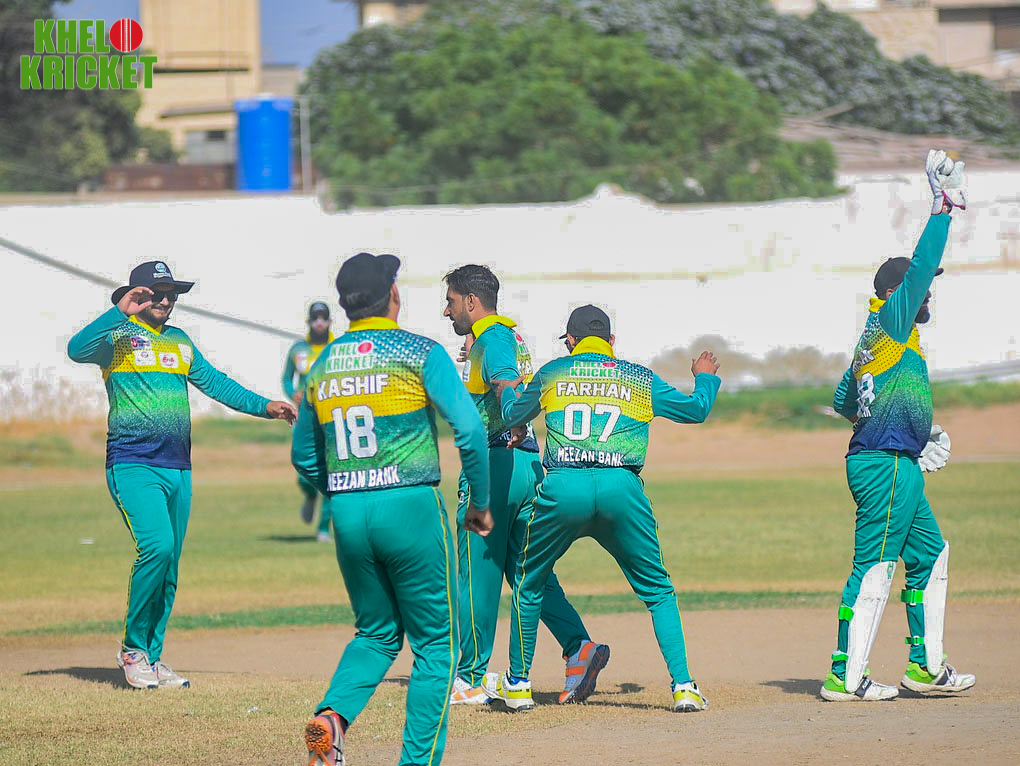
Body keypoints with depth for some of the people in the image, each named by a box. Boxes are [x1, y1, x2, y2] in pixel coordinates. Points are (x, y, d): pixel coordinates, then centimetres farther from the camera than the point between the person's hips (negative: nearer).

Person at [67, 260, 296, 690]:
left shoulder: (180, 343, 19)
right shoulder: (117, 336, -2)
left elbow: (215, 383, 17)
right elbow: (77, 350, -21)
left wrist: (264, 407, 6)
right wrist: (120, 312, -28)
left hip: (178, 469, 7)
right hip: (132, 465, -7)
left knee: (169, 566, 6)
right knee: (156, 546, -22)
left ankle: (151, 658, 15)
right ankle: (133, 647, -7)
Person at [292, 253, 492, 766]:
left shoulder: (323, 365, 11)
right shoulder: (420, 353, -4)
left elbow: (304, 458, 19)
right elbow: (469, 430, -12)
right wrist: (480, 503, 0)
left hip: (347, 513, 5)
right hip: (411, 510, -5)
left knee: (376, 633, 19)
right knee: (435, 641, 5)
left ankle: (332, 714, -6)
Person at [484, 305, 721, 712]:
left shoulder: (552, 373, 17)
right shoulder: (640, 379, 16)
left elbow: (513, 416, 32)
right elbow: (695, 409, 26)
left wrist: (506, 391, 55)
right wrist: (705, 377, 47)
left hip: (562, 489, 0)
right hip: (622, 489, 0)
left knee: (528, 584, 21)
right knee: (658, 591, 13)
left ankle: (517, 683, 25)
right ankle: (683, 686, 1)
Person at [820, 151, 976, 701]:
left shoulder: (876, 337, 17)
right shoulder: (890, 321, -7)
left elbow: (844, 402, 23)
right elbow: (921, 266, -15)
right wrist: (943, 207, -12)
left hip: (897, 465, 10)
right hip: (887, 465, -10)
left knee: (930, 557, 16)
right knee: (875, 568, -9)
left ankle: (926, 666, 19)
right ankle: (845, 678, -8)